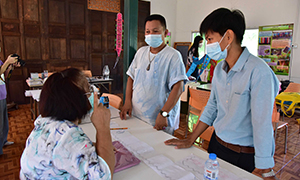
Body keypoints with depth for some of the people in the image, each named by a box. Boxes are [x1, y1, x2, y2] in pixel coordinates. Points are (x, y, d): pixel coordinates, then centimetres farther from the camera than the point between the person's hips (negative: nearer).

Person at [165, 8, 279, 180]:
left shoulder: (258, 71, -22)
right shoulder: (219, 68, 1)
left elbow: (262, 124, -22)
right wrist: (190, 140, 7)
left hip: (245, 156, -6)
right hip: (216, 144, 7)